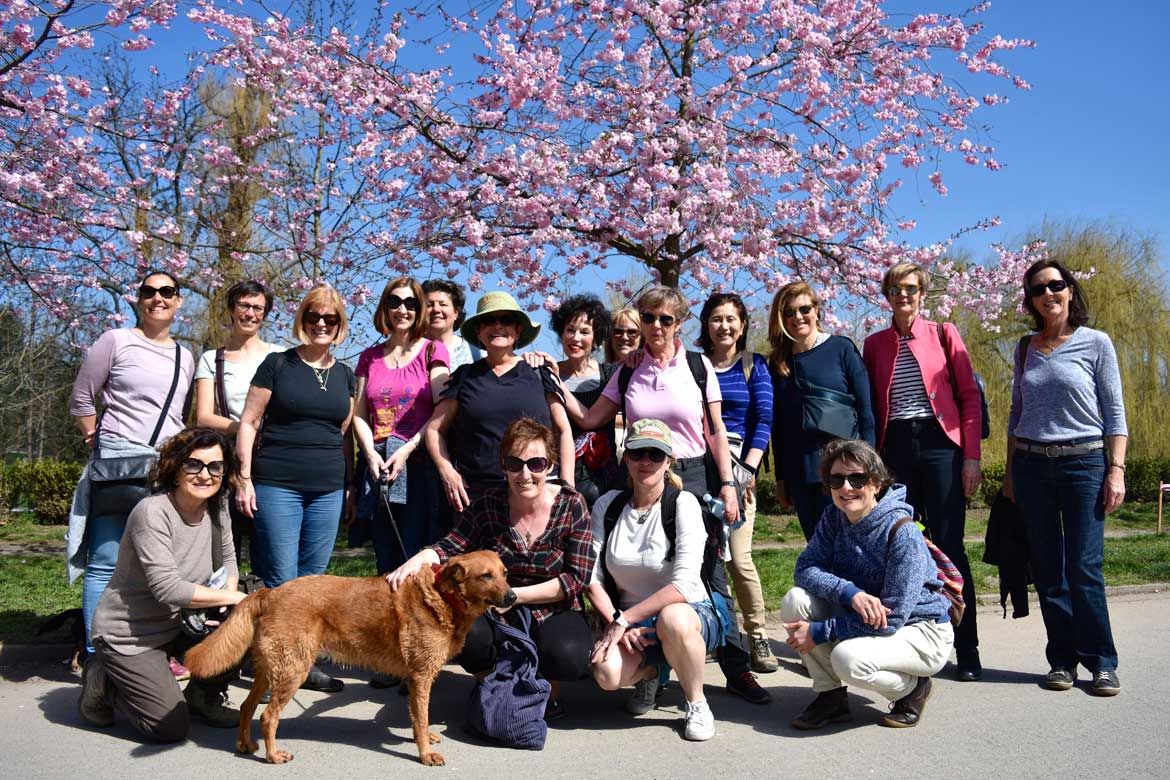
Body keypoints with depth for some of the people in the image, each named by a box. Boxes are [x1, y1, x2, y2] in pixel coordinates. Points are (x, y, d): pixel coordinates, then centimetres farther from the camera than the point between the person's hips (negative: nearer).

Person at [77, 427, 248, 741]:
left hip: (177, 624, 7)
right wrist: (233, 597, -23)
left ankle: (204, 696, 11)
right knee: (172, 728, -10)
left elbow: (227, 560, 11)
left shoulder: (215, 512, -4)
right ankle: (102, 682, 14)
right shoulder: (152, 513, -25)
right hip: (128, 635, -7)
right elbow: (169, 589, -30)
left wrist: (229, 591, -11)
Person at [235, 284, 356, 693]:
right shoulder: (277, 364, 1)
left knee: (313, 577, 9)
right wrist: (245, 477, -6)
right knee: (281, 579, -3)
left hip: (328, 489, 4)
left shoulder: (345, 374, 13)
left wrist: (350, 486, 12)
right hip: (277, 485, -4)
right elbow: (248, 422, 1)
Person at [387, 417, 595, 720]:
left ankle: (550, 689, 6)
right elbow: (451, 547, -4)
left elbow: (577, 578, -11)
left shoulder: (571, 505, -10)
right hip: (495, 611, 2)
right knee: (467, 635, -31)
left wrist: (514, 594, -16)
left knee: (567, 657, -34)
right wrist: (419, 559, -28)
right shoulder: (488, 503, -3)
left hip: (554, 612, -2)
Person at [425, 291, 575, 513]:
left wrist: (566, 486, -1)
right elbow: (434, 429, 14)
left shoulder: (538, 374, 9)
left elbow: (564, 431, 8)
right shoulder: (465, 376, 11)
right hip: (475, 494, 1)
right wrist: (447, 471, -1)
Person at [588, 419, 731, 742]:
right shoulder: (608, 506, 0)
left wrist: (623, 619, -21)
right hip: (628, 623, 3)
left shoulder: (684, 504, -12)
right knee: (607, 673, -28)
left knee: (673, 618, -38)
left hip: (690, 613, -3)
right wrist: (615, 623, -16)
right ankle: (649, 673, 11)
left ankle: (697, 703, -10)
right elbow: (592, 577, -2)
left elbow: (685, 585, -21)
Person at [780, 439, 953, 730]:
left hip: (920, 631, -6)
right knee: (795, 601, -17)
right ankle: (831, 696, -2)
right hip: (861, 620, 6)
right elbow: (805, 568, -13)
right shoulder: (833, 518, -6)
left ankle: (912, 688, -1)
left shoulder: (903, 533, -25)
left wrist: (819, 632, -25)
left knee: (849, 658, -34)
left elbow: (891, 620, -27)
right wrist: (850, 593, -33)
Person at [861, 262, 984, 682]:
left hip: (940, 444, -2)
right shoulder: (874, 344, 12)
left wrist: (972, 456, -6)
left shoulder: (943, 333, 5)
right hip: (895, 449, 3)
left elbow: (969, 395, 1)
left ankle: (967, 653, 3)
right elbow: (870, 407, 12)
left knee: (949, 547, -5)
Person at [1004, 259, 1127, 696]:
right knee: (1047, 570, 5)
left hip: (1084, 462, -3)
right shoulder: (1025, 349, 11)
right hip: (1031, 464, 4)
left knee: (1084, 568, -7)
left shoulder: (1096, 343, 1)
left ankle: (1102, 663, 5)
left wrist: (1116, 470, -8)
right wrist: (1011, 472, 12)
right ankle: (1063, 659, 14)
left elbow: (1115, 413, 0)